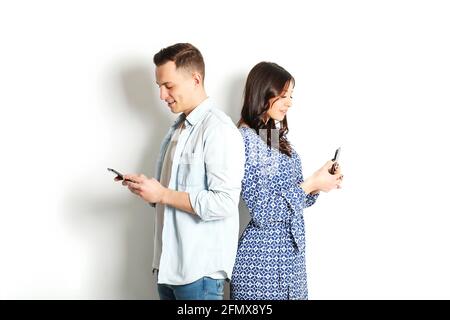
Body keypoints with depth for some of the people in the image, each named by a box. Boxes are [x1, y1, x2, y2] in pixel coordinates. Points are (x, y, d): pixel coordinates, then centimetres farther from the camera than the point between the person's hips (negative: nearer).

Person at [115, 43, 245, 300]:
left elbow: (224, 203, -21)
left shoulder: (219, 130, -13)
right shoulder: (178, 128, 14)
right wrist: (146, 188, 3)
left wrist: (162, 194, -18)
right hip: (169, 263, 8)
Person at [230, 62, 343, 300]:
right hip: (261, 260, -8)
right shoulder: (245, 139, -16)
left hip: (289, 254, 8)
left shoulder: (276, 137, 11)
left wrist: (317, 186, -3)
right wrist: (310, 184, -17)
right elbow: (261, 213, -21)